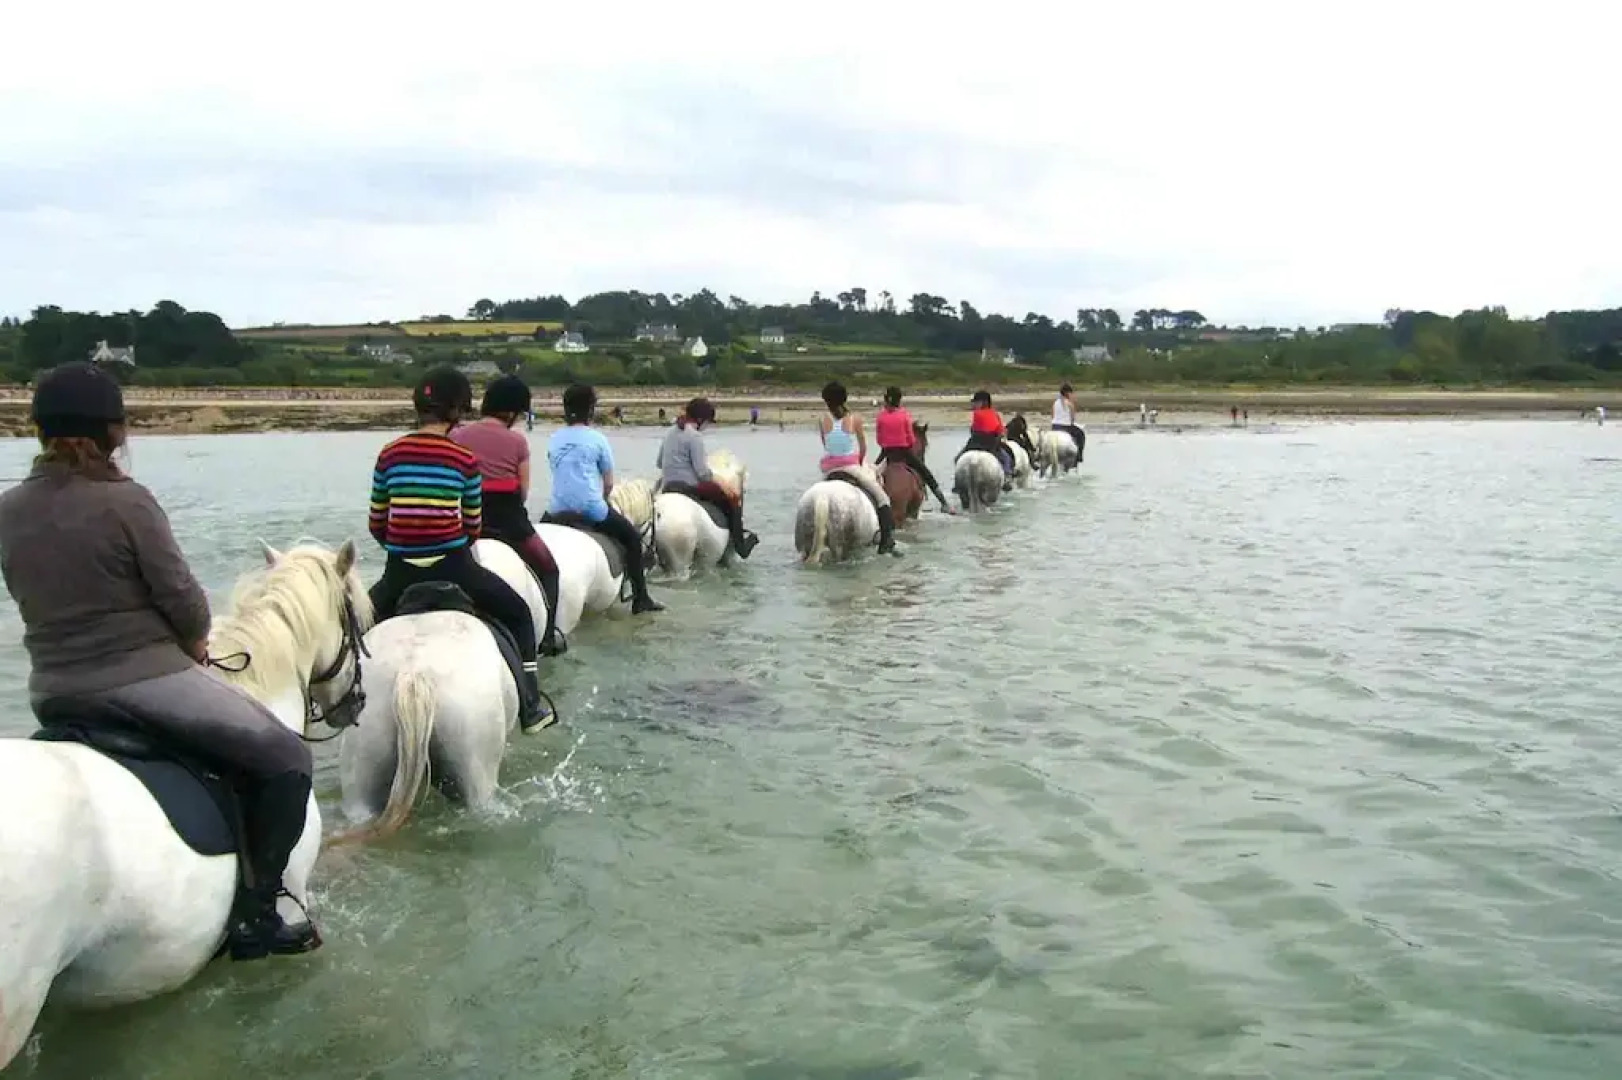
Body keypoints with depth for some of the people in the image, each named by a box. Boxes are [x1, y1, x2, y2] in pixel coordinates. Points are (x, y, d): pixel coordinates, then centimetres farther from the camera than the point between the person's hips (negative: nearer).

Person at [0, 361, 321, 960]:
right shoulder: (124, 500, -16)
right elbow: (184, 601, -12)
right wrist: (194, 644, 8)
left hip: (52, 691, 8)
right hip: (141, 681, -7)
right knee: (286, 761, 4)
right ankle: (252, 914, 2)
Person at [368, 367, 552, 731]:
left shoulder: (389, 454, 1)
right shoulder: (465, 459, -5)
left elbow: (376, 524, 6)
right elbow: (473, 527, 4)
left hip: (399, 571, 3)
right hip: (452, 567, -2)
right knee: (518, 613, 21)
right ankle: (530, 707, 20)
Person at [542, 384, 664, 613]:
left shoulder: (554, 439, 8)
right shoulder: (597, 439, -3)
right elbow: (609, 484, 0)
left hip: (558, 511, 4)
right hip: (591, 510, -4)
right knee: (632, 538, 14)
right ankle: (640, 598, 11)